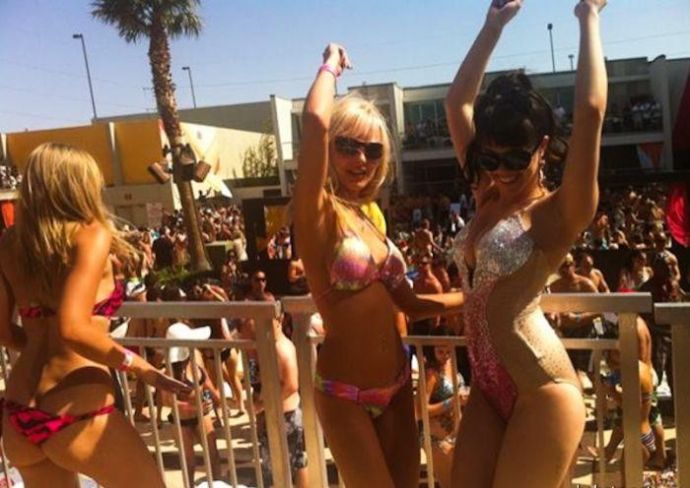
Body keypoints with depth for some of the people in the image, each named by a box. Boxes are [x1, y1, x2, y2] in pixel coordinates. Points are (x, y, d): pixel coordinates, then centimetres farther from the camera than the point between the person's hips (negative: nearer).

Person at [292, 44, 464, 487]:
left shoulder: (370, 218, 6)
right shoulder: (318, 214, -13)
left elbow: (407, 302, 12)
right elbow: (315, 119, -29)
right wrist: (332, 63, -11)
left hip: (397, 382, 7)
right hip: (345, 394, -6)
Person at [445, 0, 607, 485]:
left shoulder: (558, 212, -9)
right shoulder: (488, 197, 8)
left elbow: (591, 109, -21)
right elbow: (458, 101, 13)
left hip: (542, 391, -6)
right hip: (488, 388, 7)